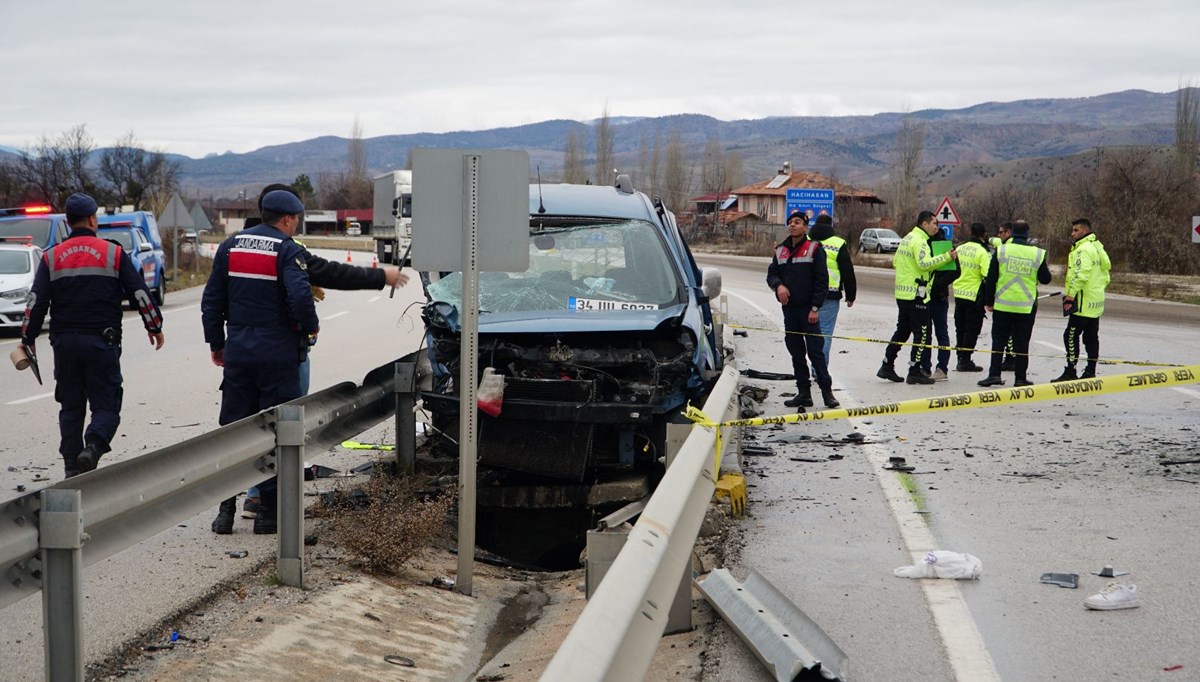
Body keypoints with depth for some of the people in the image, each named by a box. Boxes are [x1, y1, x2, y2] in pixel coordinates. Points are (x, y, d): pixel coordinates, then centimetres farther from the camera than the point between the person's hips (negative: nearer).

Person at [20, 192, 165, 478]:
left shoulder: (51, 257, 5)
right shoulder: (113, 253, -1)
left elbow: (36, 303, 1)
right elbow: (140, 293, 0)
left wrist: (28, 340, 9)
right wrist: (154, 327, 12)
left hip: (64, 343, 3)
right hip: (102, 342, -3)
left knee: (71, 407, 12)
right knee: (106, 405, 2)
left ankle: (71, 467, 11)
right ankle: (93, 447, -24)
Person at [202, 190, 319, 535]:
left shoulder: (230, 246, 8)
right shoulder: (288, 251, -9)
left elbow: (211, 299, 10)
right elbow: (300, 296, -23)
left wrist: (216, 344, 18)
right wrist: (311, 326, -4)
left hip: (238, 351, 5)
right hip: (278, 351, -5)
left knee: (232, 428, 10)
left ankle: (225, 509, 9)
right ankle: (268, 511, 6)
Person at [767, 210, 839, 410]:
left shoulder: (814, 249, -3)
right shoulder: (780, 251, 12)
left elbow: (821, 280, -6)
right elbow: (771, 274, 11)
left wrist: (815, 307, -12)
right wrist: (778, 285, -13)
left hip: (808, 310, -5)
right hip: (789, 309, 5)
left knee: (816, 352, -7)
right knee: (796, 354, 7)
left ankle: (827, 391, -2)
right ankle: (804, 393, 12)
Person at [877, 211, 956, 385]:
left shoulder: (906, 239, 16)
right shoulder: (919, 241, -14)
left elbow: (895, 262, 21)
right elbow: (925, 263, -28)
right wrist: (946, 257, -26)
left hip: (901, 293, 10)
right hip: (916, 294, -10)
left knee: (902, 330, 16)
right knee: (921, 333, -3)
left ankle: (887, 366, 17)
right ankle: (914, 372, -3)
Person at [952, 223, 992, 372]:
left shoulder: (960, 248, 5)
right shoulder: (983, 252, -14)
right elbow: (987, 276, -19)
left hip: (959, 294, 6)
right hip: (975, 296, -6)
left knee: (960, 328, 14)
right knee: (972, 329, 1)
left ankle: (961, 359, 19)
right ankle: (965, 361, 1)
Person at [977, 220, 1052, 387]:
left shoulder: (1001, 251, -4)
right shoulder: (1038, 254, -4)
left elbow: (990, 279, -2)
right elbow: (1045, 279, 6)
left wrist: (989, 301, 7)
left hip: (1003, 305, 0)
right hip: (1027, 307, 0)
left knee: (998, 340, 8)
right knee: (1021, 343, 7)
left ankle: (994, 374, 1)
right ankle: (1020, 377, 9)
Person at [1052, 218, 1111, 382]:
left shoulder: (1083, 249, -14)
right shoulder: (1097, 247, 16)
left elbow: (1081, 275, -22)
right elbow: (1106, 267, 20)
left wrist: (1070, 295, -21)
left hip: (1083, 302, -10)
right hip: (1096, 301, 10)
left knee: (1071, 335, -8)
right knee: (1091, 337, 11)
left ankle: (1070, 372, -9)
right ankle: (1090, 372, 14)